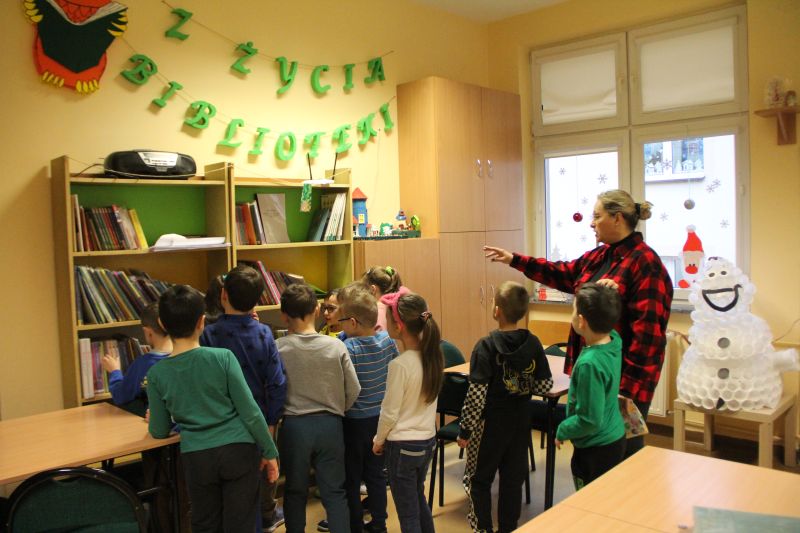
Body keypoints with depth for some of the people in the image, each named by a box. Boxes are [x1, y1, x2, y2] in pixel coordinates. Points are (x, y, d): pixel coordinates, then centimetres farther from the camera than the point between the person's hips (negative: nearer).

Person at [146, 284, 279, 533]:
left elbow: (159, 431, 5)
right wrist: (270, 452, 1)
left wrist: (154, 420, 29)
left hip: (197, 458, 2)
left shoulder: (156, 373, -4)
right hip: (238, 451, -2)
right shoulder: (223, 357, -11)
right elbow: (250, 412, -10)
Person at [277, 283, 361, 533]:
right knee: (334, 492, 11)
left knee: (295, 492, 16)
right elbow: (353, 391, -3)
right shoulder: (336, 346, -7)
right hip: (330, 424, 1)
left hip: (293, 426, 0)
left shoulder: (278, 348, -11)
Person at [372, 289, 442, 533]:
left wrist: (379, 440, 1)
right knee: (419, 502, 25)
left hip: (403, 446, -7)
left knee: (408, 513, 9)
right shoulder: (433, 354, -4)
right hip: (428, 440, 7)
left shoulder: (399, 365, -24)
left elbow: (390, 412, -15)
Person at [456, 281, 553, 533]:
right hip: (520, 423, 4)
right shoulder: (533, 344, -6)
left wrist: (465, 429, -11)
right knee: (513, 479, 17)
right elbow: (545, 385, -3)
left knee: (479, 479, 14)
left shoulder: (486, 346, -19)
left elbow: (476, 394, -20)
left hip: (490, 424, -4)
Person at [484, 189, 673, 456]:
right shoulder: (600, 256, 9)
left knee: (625, 448, 6)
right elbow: (563, 273, 22)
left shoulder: (645, 263, -18)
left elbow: (648, 330, -22)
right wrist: (514, 260, 19)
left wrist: (629, 386, -22)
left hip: (623, 377, -9)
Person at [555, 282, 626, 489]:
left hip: (595, 450, -8)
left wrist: (561, 431, -9)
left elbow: (589, 421, -25)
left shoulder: (589, 363, -30)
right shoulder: (614, 341, -9)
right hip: (615, 439, 8)